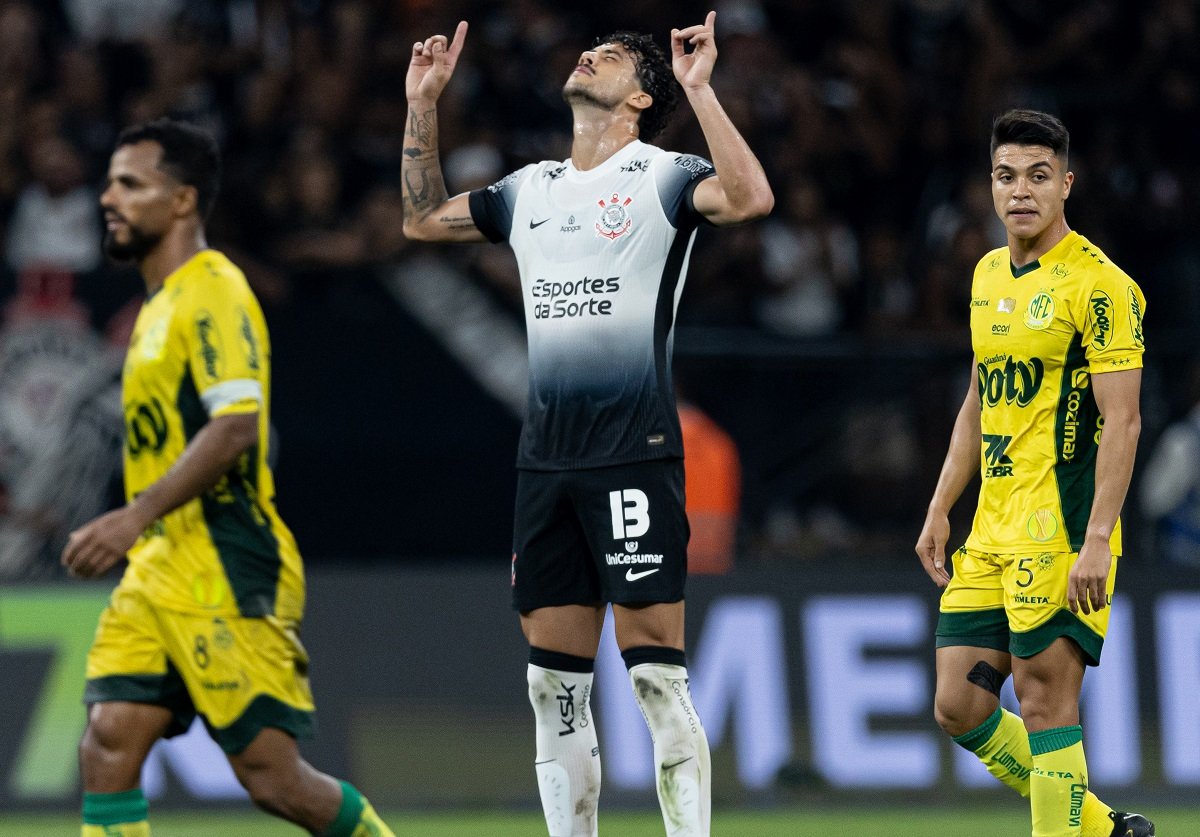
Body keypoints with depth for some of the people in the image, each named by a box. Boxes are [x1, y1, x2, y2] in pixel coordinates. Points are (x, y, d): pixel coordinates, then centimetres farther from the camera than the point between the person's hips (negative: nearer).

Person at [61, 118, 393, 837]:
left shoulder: (213, 293, -11)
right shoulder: (164, 300, 19)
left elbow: (236, 427, -23)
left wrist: (135, 516, -27)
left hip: (225, 575, -9)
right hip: (159, 571, 9)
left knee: (270, 773, -6)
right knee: (108, 744, -5)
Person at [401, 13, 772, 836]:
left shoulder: (660, 177, -2)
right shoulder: (531, 189, 17)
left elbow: (751, 198, -20)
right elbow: (424, 218, 30)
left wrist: (699, 89, -21)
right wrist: (423, 105, 22)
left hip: (636, 455, -6)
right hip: (545, 460, 6)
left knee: (654, 670, -9)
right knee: (555, 684, 6)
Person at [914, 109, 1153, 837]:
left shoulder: (1098, 285, -11)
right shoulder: (990, 275, 14)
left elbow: (1122, 421, -16)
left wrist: (1097, 541, -22)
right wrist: (940, 509, 20)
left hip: (1062, 531, -8)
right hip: (991, 533, 8)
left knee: (1046, 704, -7)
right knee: (959, 707, 8)